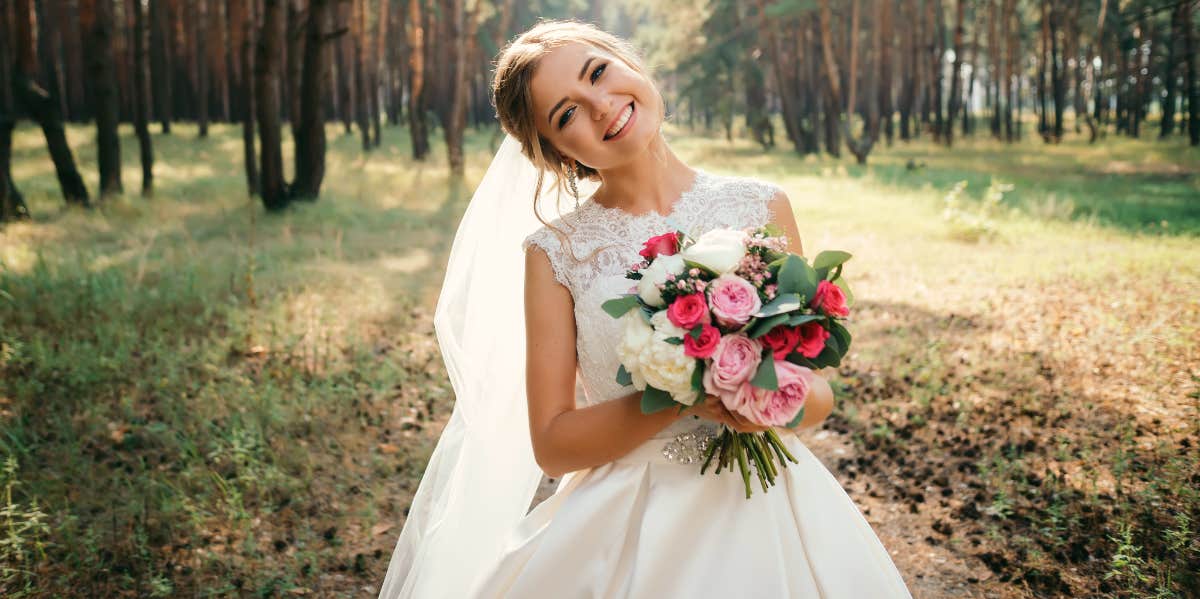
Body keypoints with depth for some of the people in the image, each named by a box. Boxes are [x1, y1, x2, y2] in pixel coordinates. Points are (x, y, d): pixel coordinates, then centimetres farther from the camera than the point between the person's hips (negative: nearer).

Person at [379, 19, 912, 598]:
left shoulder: (760, 206, -2)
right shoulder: (556, 250, -6)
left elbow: (819, 390, 3)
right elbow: (551, 446, -6)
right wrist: (685, 395, -19)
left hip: (768, 513, 2)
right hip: (630, 531, -1)